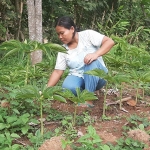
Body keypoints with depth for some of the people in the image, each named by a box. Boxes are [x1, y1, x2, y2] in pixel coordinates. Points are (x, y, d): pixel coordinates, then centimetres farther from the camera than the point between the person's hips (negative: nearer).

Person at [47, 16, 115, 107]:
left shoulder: (87, 34, -10)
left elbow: (110, 42, -19)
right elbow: (57, 72, -1)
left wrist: (96, 54, -35)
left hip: (97, 76, -2)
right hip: (78, 77, 2)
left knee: (92, 62, -35)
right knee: (68, 87, -32)